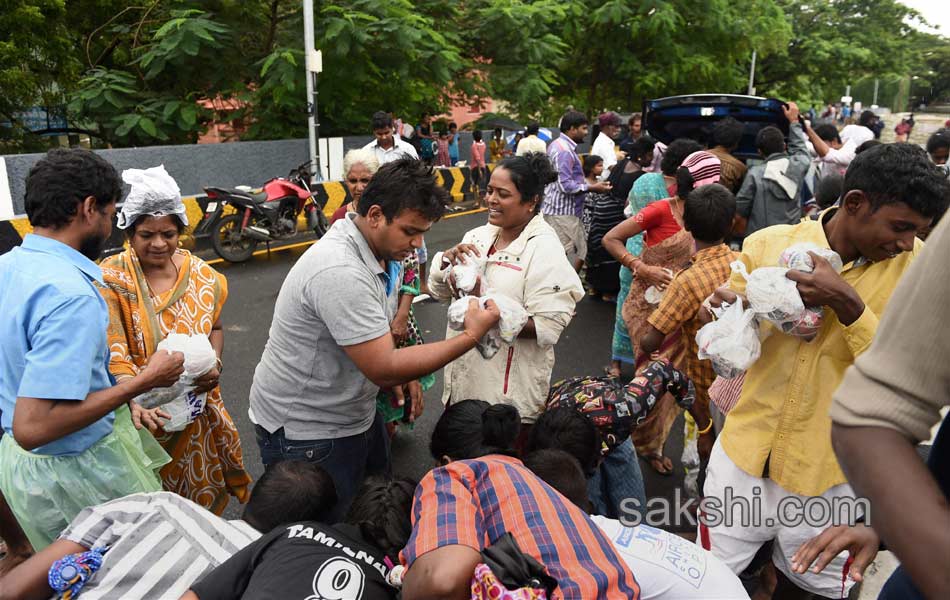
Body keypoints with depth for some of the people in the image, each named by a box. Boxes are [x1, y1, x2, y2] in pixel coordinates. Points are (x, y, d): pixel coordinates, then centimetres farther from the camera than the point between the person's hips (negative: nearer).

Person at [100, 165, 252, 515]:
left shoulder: (201, 275, -1)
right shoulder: (111, 280, -14)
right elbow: (113, 355, -21)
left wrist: (215, 362, -7)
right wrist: (135, 400, -37)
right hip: (144, 415, -3)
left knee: (203, 497, 17)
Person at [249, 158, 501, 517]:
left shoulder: (381, 252, 0)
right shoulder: (340, 272, -32)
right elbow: (384, 369, -32)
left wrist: (402, 374, 4)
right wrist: (471, 336, -25)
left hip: (356, 415, 9)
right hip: (306, 433, -9)